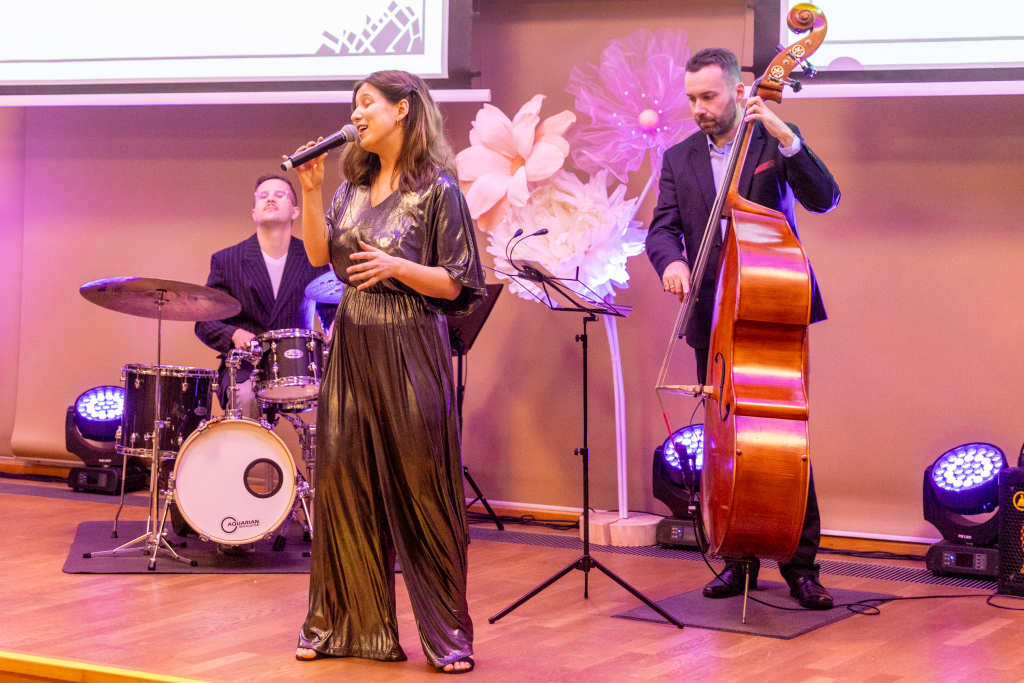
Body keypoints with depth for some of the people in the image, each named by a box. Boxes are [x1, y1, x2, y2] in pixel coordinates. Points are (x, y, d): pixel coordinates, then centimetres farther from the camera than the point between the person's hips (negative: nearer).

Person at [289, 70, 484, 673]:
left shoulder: (436, 190, -6)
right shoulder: (356, 184, 13)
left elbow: (456, 284, -7)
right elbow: (319, 254, 4)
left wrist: (396, 267, -20)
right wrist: (311, 190, -5)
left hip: (410, 351, -6)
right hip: (353, 346, 6)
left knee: (422, 488, -3)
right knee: (344, 482, 7)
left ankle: (449, 635, 7)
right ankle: (346, 622, 17)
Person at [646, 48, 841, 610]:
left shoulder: (774, 141, 2)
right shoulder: (679, 159, 11)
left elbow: (824, 199, -10)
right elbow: (662, 228, 2)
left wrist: (785, 138, -22)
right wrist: (671, 261, -21)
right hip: (714, 321, 4)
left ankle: (800, 564, 1)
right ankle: (739, 560, 17)